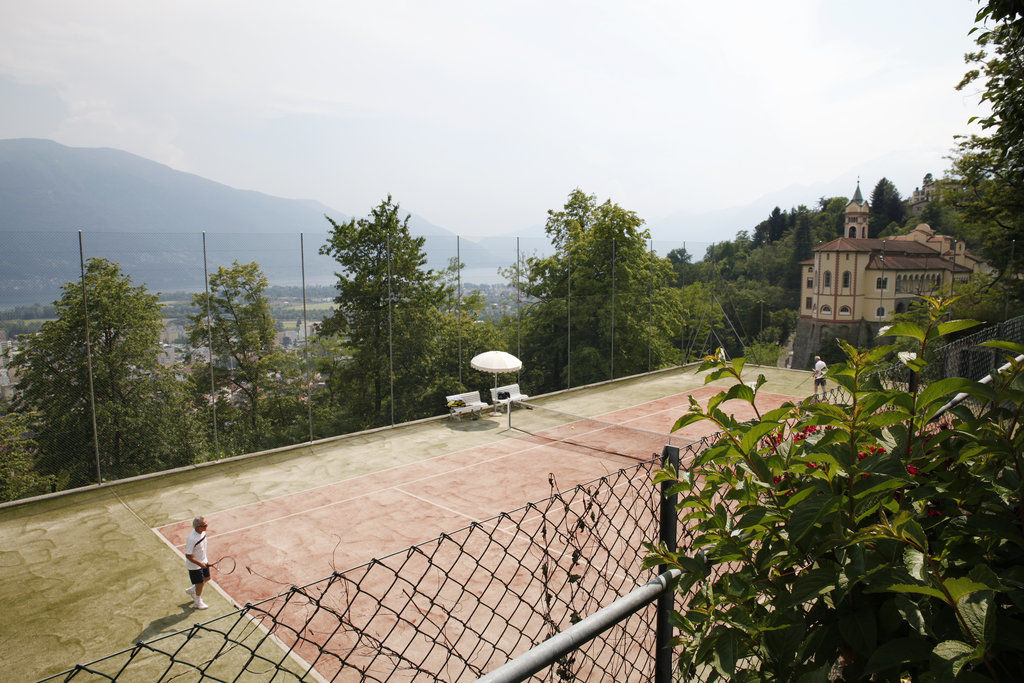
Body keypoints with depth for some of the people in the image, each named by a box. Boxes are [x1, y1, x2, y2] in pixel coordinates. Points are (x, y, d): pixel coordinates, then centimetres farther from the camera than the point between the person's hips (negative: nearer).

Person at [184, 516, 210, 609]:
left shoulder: (203, 532, -10)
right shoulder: (192, 539, -35)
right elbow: (188, 556, -26)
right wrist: (200, 564, -26)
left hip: (203, 561, 8)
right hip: (194, 565, -7)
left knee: (207, 578, 22)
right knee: (200, 583, 9)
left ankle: (192, 590, 49)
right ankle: (197, 603, 36)